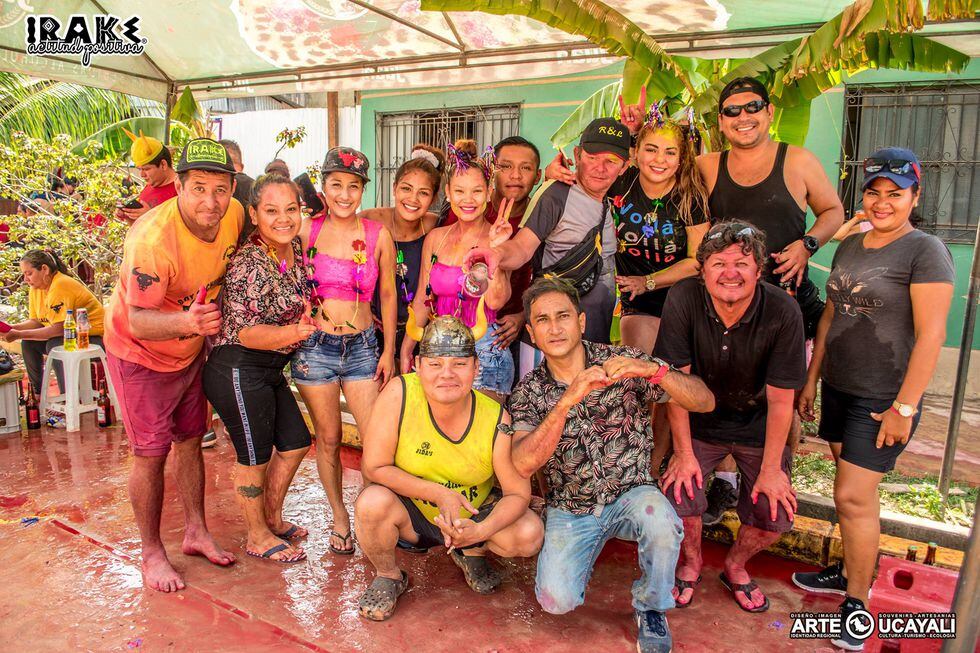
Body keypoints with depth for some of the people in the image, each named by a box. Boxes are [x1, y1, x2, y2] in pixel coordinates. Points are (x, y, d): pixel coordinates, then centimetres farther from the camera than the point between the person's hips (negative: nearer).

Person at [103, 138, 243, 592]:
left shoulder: (234, 215, -16)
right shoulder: (153, 238, -34)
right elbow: (139, 321, -33)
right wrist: (184, 322, -52)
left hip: (190, 349, 6)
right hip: (140, 352, -6)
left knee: (191, 441, 15)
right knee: (151, 454, 0)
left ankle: (196, 532, 31)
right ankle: (152, 553, 19)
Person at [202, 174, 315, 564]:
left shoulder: (295, 248, 3)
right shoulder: (250, 262, -21)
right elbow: (244, 332, -22)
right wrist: (293, 333, -36)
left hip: (270, 371, 9)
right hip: (238, 371, -9)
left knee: (295, 443, 17)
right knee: (255, 456, 6)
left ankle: (272, 518, 38)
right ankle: (258, 537, 27)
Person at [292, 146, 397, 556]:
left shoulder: (378, 236, 0)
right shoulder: (306, 232, -1)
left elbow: (388, 295, 6)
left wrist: (388, 351, 5)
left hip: (362, 346, 0)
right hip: (314, 346, 0)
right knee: (328, 439, 10)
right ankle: (339, 518, 30)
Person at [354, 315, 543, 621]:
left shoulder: (496, 418, -21)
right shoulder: (399, 394, -25)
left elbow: (518, 492, -14)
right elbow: (373, 468, -21)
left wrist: (480, 531, -34)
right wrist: (439, 494, -29)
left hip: (473, 514, 2)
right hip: (411, 514, -1)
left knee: (530, 534, -22)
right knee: (373, 502, -32)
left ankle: (472, 554, 15)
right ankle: (388, 577, 3)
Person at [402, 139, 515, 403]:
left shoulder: (498, 240, -6)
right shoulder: (435, 238, 6)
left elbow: (496, 301, -19)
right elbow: (422, 300, 11)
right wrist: (406, 351, 11)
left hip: (484, 352, -4)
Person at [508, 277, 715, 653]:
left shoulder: (622, 362, -9)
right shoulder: (529, 392, -7)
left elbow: (705, 402, -15)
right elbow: (523, 465, -24)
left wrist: (653, 370, -35)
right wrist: (568, 400, -36)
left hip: (630, 494, 0)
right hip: (570, 509, 1)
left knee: (661, 522, -33)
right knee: (556, 600, -19)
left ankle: (651, 608, -1)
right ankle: (582, 550, 17)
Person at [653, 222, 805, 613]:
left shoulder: (783, 312, -22)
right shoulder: (683, 299, -22)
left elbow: (780, 398, -15)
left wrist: (771, 470, -11)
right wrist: (684, 452, -13)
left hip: (759, 425, 1)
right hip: (700, 422, 0)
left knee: (775, 515, -8)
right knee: (678, 497, -16)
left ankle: (735, 566, 27)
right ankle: (691, 562, 20)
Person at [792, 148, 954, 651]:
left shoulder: (925, 252, -10)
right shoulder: (849, 247, 11)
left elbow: (931, 335, -15)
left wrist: (904, 408, -17)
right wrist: (811, 380, 14)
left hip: (883, 400, -6)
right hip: (838, 390, 6)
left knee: (853, 497, -5)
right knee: (852, 493, 14)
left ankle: (856, 601, 11)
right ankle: (851, 570, 31)